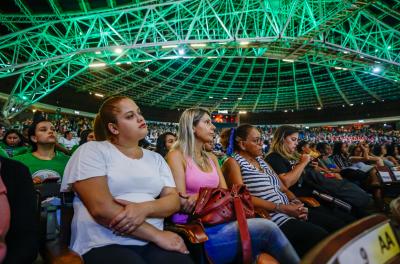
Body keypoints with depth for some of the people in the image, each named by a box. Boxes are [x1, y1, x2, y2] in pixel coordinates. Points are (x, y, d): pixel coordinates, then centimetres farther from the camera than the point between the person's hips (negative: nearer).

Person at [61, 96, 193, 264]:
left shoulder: (155, 158, 11)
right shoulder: (92, 150, -3)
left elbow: (173, 200, 4)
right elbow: (101, 208, -15)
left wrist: (144, 208, -17)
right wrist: (158, 235, -14)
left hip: (152, 242, 3)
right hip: (104, 245, -2)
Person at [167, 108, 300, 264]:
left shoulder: (211, 158, 16)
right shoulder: (177, 155, -5)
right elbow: (183, 204, -10)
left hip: (218, 221, 6)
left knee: (267, 227, -20)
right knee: (268, 229, -22)